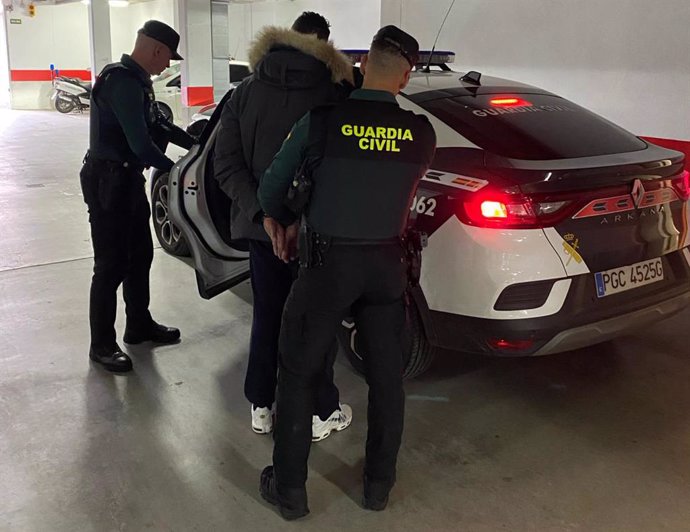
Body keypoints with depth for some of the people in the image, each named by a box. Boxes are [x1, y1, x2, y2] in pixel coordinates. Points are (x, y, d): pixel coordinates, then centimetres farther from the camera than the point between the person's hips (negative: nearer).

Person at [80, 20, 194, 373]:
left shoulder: (137, 81, 12)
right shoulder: (121, 81, -20)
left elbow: (157, 125, 20)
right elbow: (140, 142, -25)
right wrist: (173, 169, -11)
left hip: (128, 179, 10)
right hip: (108, 181, -10)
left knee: (139, 256, 16)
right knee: (111, 265, -4)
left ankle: (139, 325, 31)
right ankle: (102, 345, 8)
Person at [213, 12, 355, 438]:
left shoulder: (246, 93, 3)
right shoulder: (335, 94, -8)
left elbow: (227, 165, -4)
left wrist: (259, 210, -11)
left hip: (262, 226, 4)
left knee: (267, 316, 16)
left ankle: (262, 407, 26)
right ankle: (322, 413, 21)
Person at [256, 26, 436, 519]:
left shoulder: (321, 121, -11)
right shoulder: (422, 133, -4)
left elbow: (271, 190, 0)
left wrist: (284, 224, 20)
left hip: (327, 263, -2)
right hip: (386, 263, 3)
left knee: (298, 373, 12)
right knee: (386, 375, 15)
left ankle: (290, 489, 21)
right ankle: (379, 483, 28)